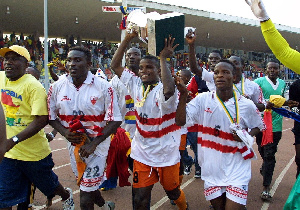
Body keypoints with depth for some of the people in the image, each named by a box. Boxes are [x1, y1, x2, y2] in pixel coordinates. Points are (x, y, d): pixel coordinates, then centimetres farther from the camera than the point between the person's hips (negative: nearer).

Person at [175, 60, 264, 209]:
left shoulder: (247, 105, -3)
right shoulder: (202, 100, -4)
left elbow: (257, 126, 14)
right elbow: (180, 121, -12)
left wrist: (246, 135, -7)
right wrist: (183, 95, -23)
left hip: (237, 168, -1)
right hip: (212, 168, 1)